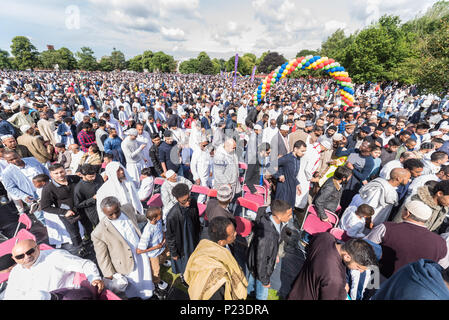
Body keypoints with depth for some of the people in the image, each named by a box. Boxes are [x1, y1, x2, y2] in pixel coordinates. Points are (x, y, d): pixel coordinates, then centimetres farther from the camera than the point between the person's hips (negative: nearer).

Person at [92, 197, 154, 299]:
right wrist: (109, 276, -8)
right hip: (126, 262, -4)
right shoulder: (99, 233, -31)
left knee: (145, 275, 28)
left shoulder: (128, 208, -18)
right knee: (134, 282, 22)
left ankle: (147, 294, 60)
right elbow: (102, 257, -16)